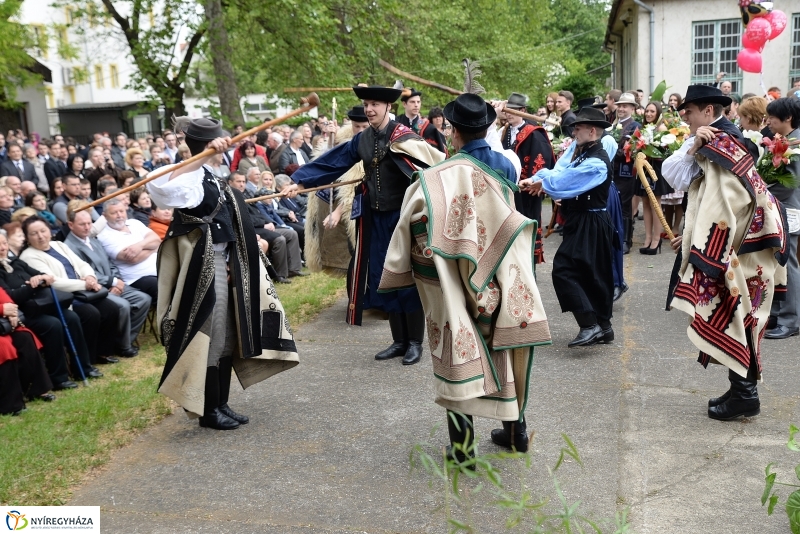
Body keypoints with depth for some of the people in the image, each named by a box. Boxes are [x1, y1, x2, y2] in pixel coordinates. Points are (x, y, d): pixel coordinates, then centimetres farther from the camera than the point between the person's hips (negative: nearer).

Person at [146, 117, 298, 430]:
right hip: (204, 267, -10)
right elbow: (163, 188, -43)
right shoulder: (191, 178, -18)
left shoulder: (209, 177, 11)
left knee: (227, 337, 15)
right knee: (210, 338, 0)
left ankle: (221, 404, 26)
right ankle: (209, 410, 13)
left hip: (222, 263, 10)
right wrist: (205, 155, -45)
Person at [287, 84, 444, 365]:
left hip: (403, 216, -6)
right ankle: (399, 340, 23)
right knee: (385, 278, 10)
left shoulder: (404, 137, -12)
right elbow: (332, 162, 10)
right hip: (376, 218, 6)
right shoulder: (361, 140, 7)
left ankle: (415, 342, 16)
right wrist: (300, 181, 8)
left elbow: (431, 161, -25)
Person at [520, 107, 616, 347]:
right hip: (583, 222, 10)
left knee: (564, 271, -12)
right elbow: (564, 173, 3)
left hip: (588, 226, -10)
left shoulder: (596, 163, -20)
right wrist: (539, 181, -15)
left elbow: (564, 180, -24)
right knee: (594, 274, 15)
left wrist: (539, 179, -7)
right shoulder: (583, 154, 11)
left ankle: (589, 325, -11)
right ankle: (603, 327, 25)